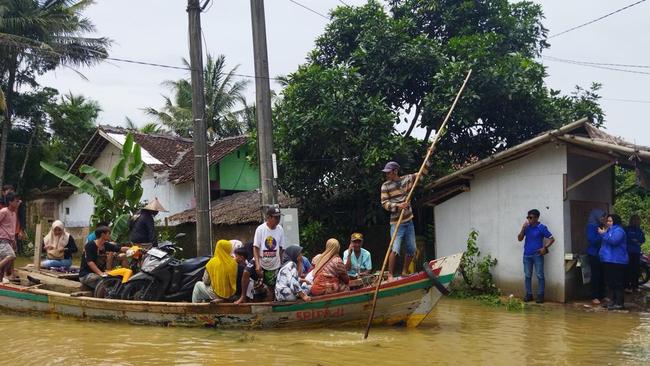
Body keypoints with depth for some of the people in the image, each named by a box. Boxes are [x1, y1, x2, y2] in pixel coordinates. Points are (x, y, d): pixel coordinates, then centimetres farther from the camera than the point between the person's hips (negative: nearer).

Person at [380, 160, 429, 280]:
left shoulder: (407, 179, 6)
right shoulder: (386, 186, -4)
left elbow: (423, 171, 15)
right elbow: (384, 203, -10)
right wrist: (398, 206, -24)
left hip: (409, 221, 5)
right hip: (396, 222, -5)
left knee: (411, 250, 9)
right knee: (395, 249, -14)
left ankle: (404, 272, 25)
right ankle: (390, 275, -8)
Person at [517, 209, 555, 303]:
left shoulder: (542, 227, -7)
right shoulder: (527, 227, 6)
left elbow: (552, 239, -4)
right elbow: (519, 239, 5)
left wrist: (545, 248, -15)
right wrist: (523, 228, -8)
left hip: (537, 255, -4)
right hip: (527, 255, 5)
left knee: (539, 275, -2)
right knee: (527, 275, 8)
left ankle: (540, 295, 4)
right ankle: (528, 294, 16)